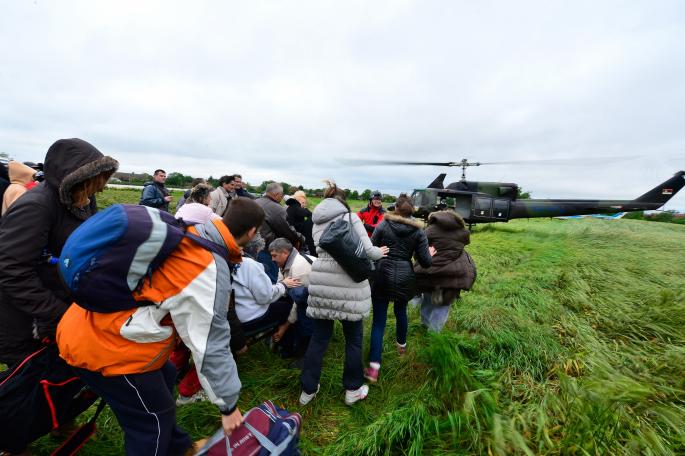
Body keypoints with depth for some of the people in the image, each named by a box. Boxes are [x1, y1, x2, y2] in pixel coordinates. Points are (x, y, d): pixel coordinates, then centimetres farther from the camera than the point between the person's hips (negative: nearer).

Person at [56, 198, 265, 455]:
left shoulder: (182, 233, -1)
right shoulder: (212, 270, -24)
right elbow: (212, 344, -18)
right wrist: (229, 405, -5)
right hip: (105, 344, -9)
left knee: (163, 376, 24)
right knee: (154, 418, 11)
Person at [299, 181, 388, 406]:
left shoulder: (316, 222, 13)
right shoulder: (350, 216, -2)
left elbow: (322, 251, 10)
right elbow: (367, 250, -8)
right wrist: (379, 252, 15)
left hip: (320, 281, 4)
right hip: (348, 283, -4)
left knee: (319, 337, 16)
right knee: (353, 338, 15)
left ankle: (308, 390, 29)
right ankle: (353, 390, 31)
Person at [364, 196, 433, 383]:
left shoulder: (383, 225, -4)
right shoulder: (418, 231, 0)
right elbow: (425, 262, -1)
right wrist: (431, 254, 20)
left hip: (383, 276, -2)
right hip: (405, 278, 2)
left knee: (379, 320, 4)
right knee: (401, 312, 27)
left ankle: (373, 368, 1)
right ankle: (401, 345, 51)